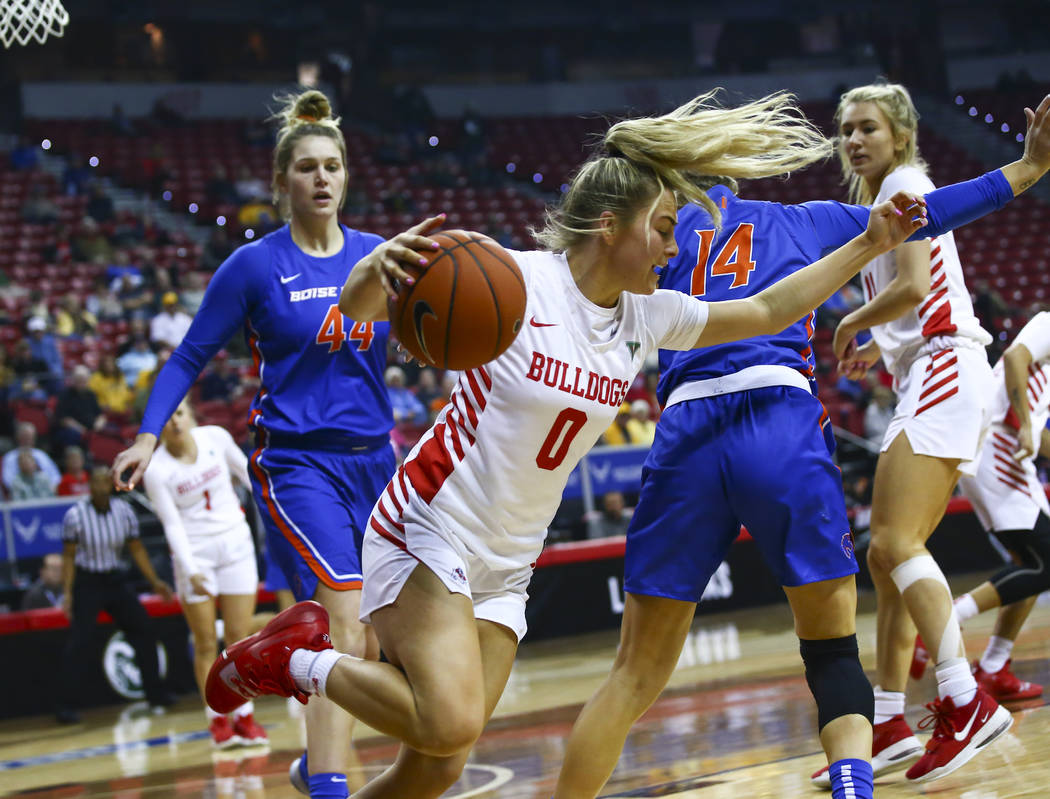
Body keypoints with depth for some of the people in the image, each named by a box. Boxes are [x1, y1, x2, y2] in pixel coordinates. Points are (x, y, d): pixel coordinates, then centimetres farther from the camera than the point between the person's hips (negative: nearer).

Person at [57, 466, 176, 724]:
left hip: (114, 580, 5)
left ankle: (156, 693, 18)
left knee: (142, 630, 4)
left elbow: (137, 550, 6)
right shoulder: (75, 515, -14)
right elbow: (69, 556, -8)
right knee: (77, 642, -11)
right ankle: (65, 706, -7)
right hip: (86, 583, -4)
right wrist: (67, 592, -14)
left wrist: (155, 582, 4)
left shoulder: (124, 511, -4)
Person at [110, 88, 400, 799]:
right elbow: (191, 357, 2)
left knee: (377, 647, 10)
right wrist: (149, 435, -8)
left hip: (372, 463, 5)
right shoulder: (255, 266, -3)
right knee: (343, 629, -21)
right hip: (296, 465, -5)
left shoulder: (378, 255, 7)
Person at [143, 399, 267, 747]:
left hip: (235, 540, 2)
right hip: (194, 552, -2)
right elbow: (172, 524, -11)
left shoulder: (215, 437, -4)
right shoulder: (155, 469, -12)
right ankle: (217, 719, 7)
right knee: (206, 644, -1)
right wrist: (190, 571, -19)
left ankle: (245, 716, 9)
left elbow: (245, 471, 12)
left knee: (239, 637, 1)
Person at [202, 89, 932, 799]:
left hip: (505, 567, 7)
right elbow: (357, 310, -17)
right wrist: (378, 267, -40)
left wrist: (869, 244, 10)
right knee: (451, 725, -24)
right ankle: (301, 660, 1)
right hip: (428, 534, -7)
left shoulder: (647, 318, 4)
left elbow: (765, 313, 15)